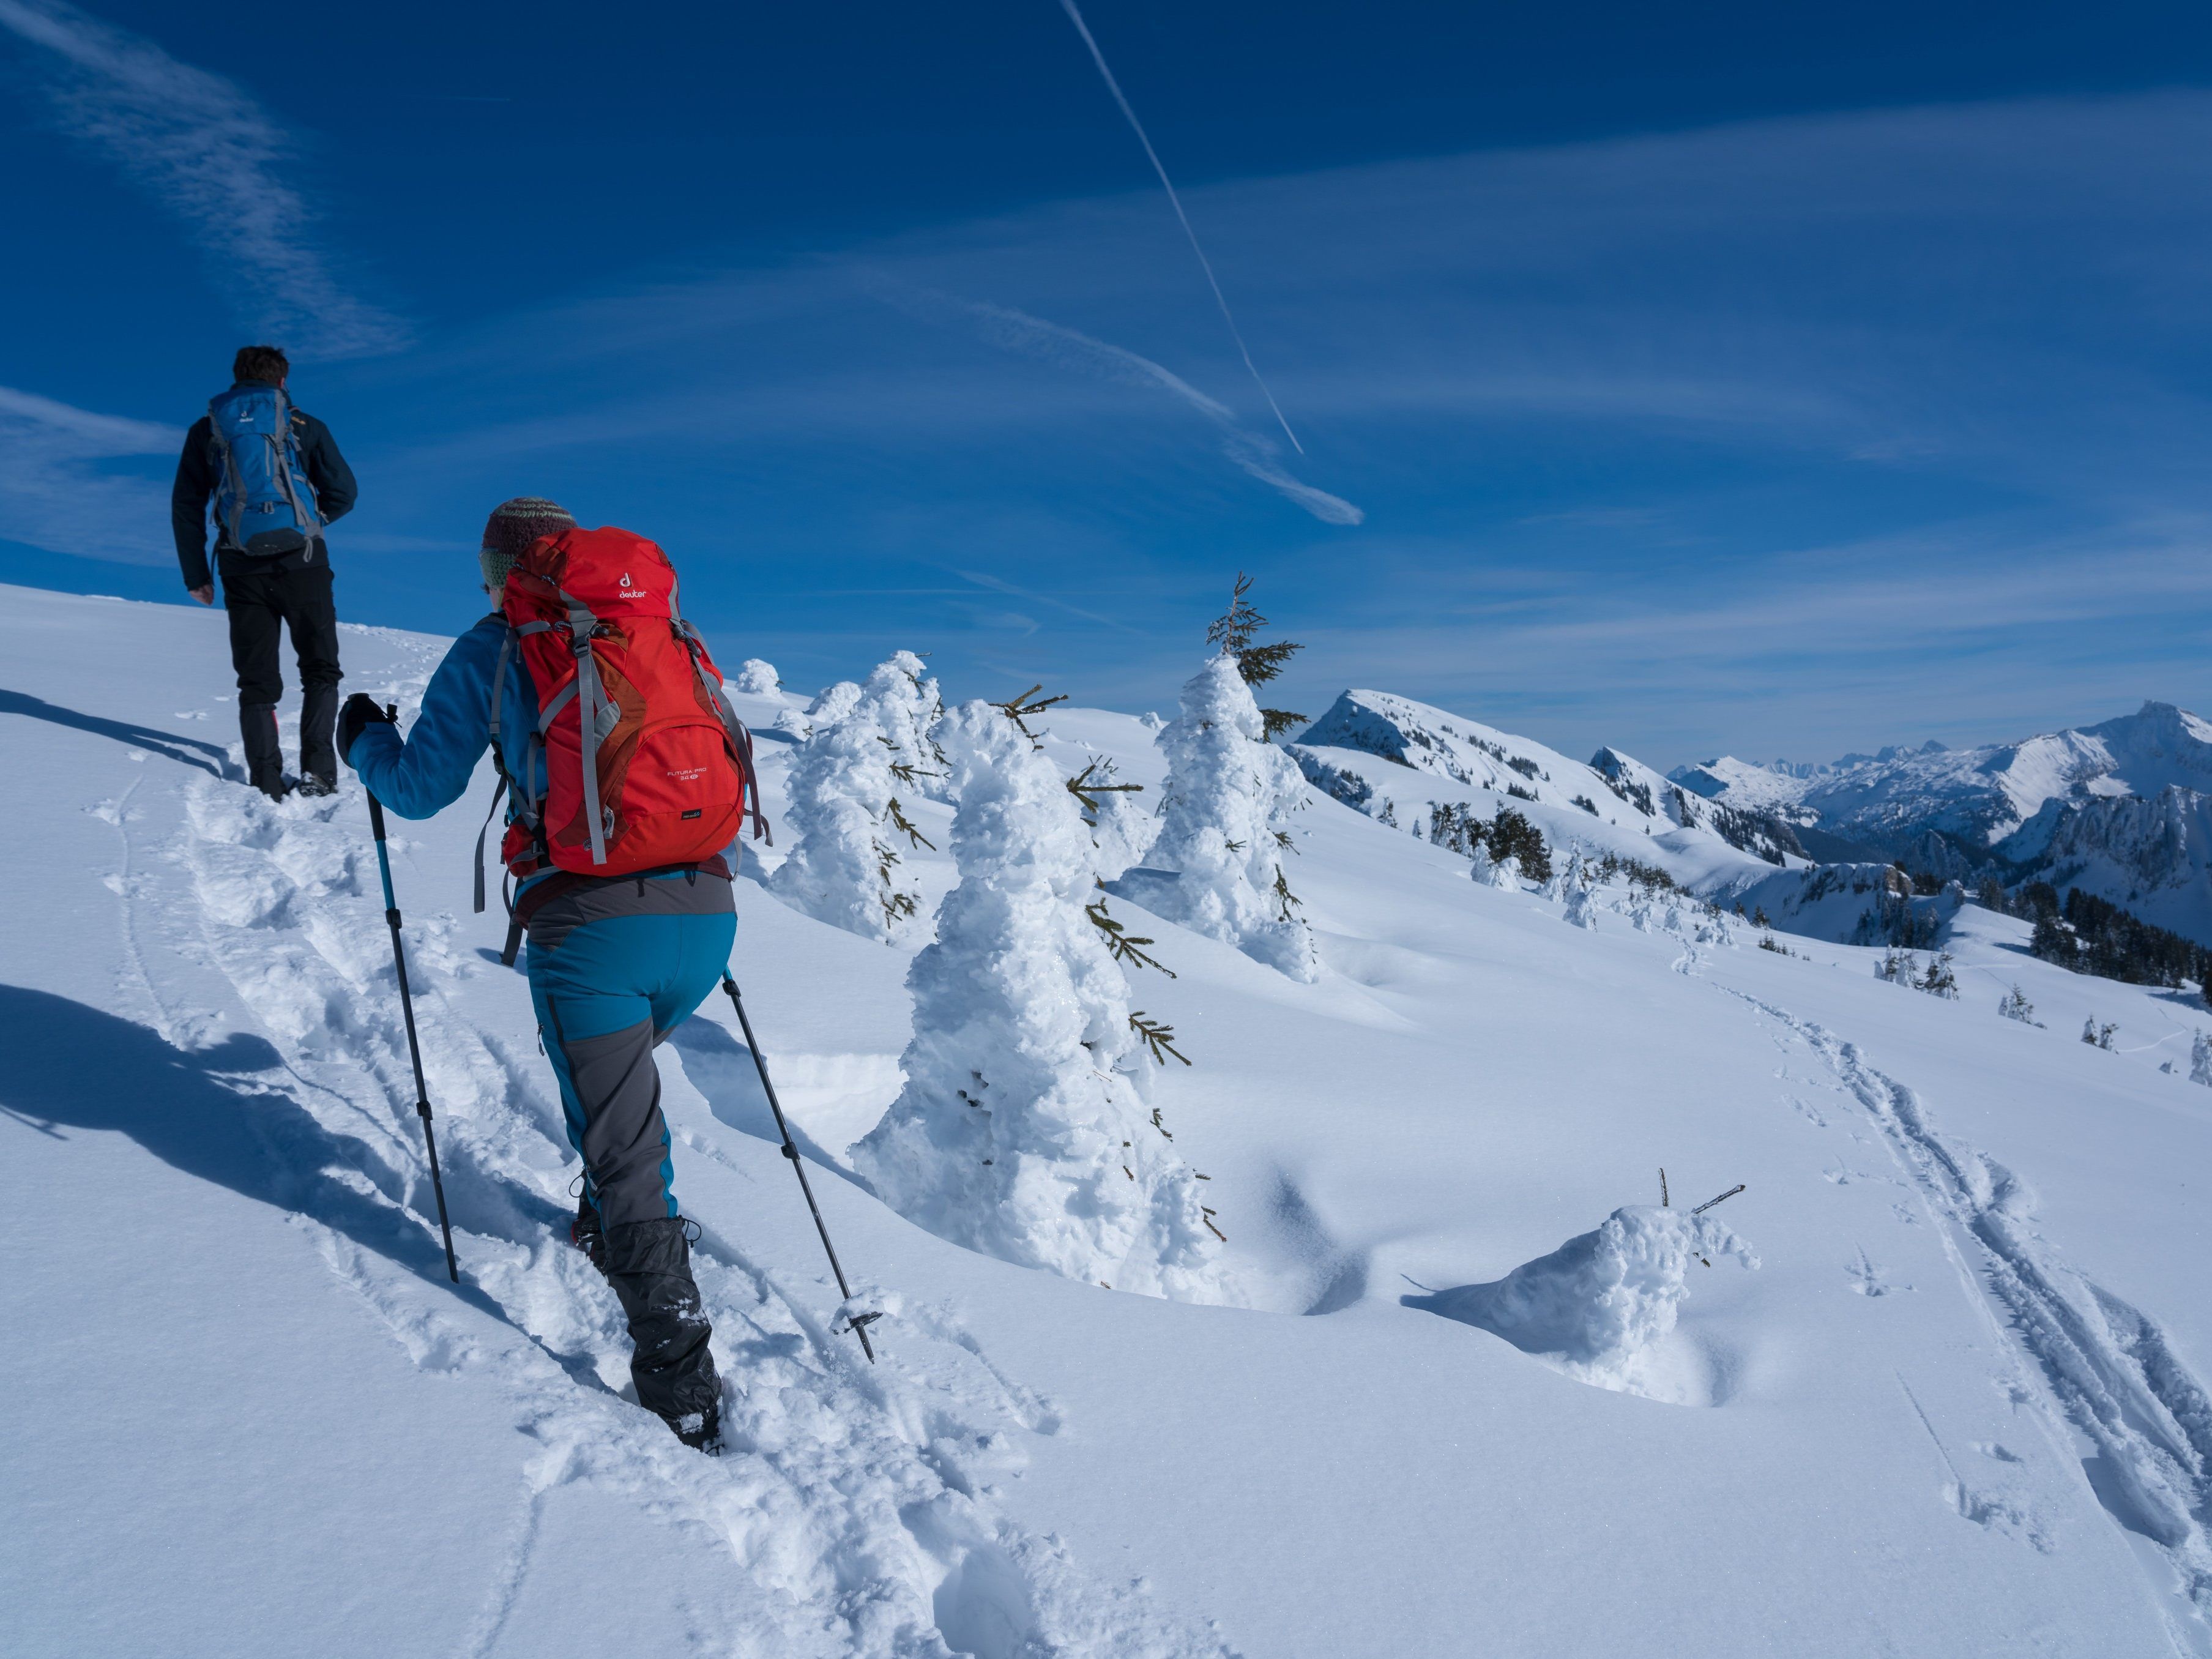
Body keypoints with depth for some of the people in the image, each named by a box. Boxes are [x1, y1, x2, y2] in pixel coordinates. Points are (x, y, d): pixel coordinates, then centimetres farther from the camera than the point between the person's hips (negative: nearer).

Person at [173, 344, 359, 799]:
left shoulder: (205, 430, 12)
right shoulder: (303, 425, 6)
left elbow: (186, 508, 10)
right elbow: (343, 493, 5)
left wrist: (195, 574, 14)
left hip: (242, 570, 2)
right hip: (301, 562, -2)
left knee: (257, 681, 7)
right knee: (320, 670, 9)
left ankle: (267, 785, -1)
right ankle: (317, 771, -5)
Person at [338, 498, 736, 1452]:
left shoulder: (494, 648, 8)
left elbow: (421, 786, 12)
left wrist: (362, 739, 32)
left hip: (591, 924, -5)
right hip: (707, 915, 5)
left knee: (623, 1154, 0)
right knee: (624, 1066, 34)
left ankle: (681, 1391, 1)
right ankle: (619, 1230, 44)